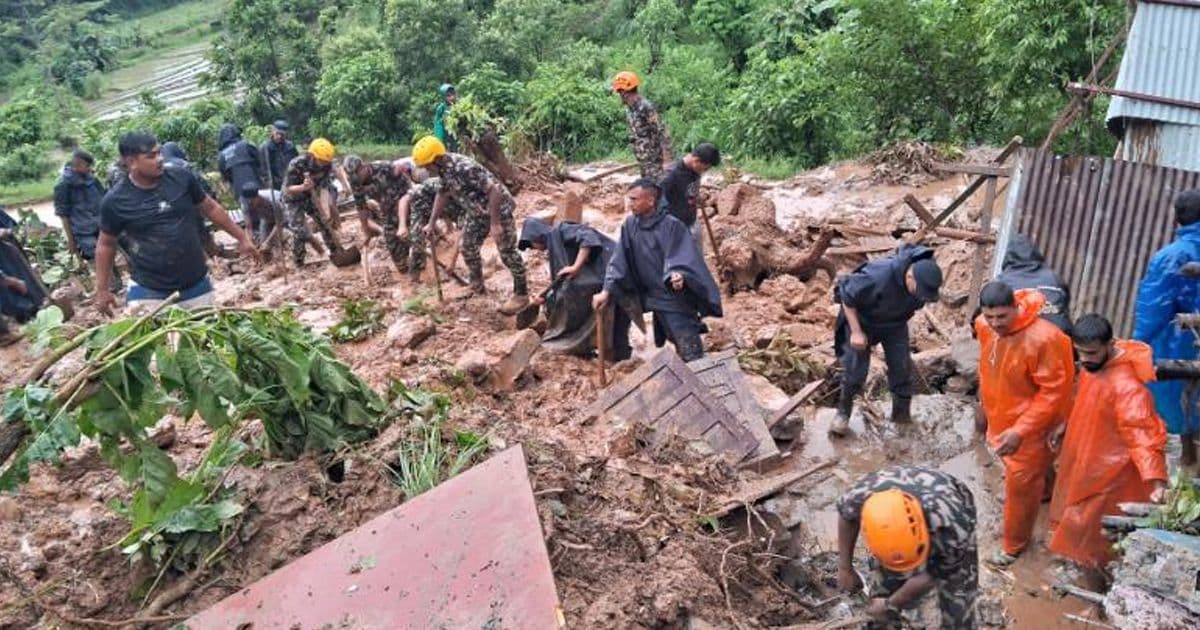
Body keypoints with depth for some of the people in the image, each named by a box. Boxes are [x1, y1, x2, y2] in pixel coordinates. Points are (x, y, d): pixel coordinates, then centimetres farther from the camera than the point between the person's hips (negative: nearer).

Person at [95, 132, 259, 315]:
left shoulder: (181, 177, -4)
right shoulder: (115, 201, -8)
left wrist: (242, 238, 13)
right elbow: (106, 245, 5)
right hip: (149, 293, -2)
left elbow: (210, 208, 10)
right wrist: (102, 289, 4)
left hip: (197, 285, 2)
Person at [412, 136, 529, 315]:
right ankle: (477, 287, 34)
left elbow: (493, 191, -32)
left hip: (498, 208, -9)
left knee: (507, 252, -2)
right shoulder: (443, 169, -5)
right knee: (468, 249, 15)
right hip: (477, 211, 9)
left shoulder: (464, 168, -33)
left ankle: (521, 294, 9)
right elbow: (443, 194, 12)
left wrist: (495, 223, -29)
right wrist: (432, 223, 13)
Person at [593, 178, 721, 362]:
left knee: (690, 350, -6)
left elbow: (681, 258, -23)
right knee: (677, 342, 17)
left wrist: (679, 275, -46)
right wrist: (606, 291, -6)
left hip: (677, 297, -5)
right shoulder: (630, 225, 1)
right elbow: (619, 260, 1)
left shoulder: (671, 225, -15)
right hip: (654, 297, 5)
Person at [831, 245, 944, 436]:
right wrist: (856, 332, -27)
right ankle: (843, 413, 19)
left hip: (895, 323, 5)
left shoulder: (924, 275, -22)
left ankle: (902, 413, 22)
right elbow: (847, 296, -28)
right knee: (855, 369, -2)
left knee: (902, 368, 3)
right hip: (863, 319, -5)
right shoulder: (878, 277, -42)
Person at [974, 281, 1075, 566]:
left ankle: (1014, 544, 31)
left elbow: (1053, 391, -27)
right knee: (1012, 470, 30)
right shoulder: (984, 326, -14)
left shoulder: (1042, 339, -34)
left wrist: (1020, 431, -30)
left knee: (1021, 483, 10)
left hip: (1030, 425, -6)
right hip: (1000, 415, 6)